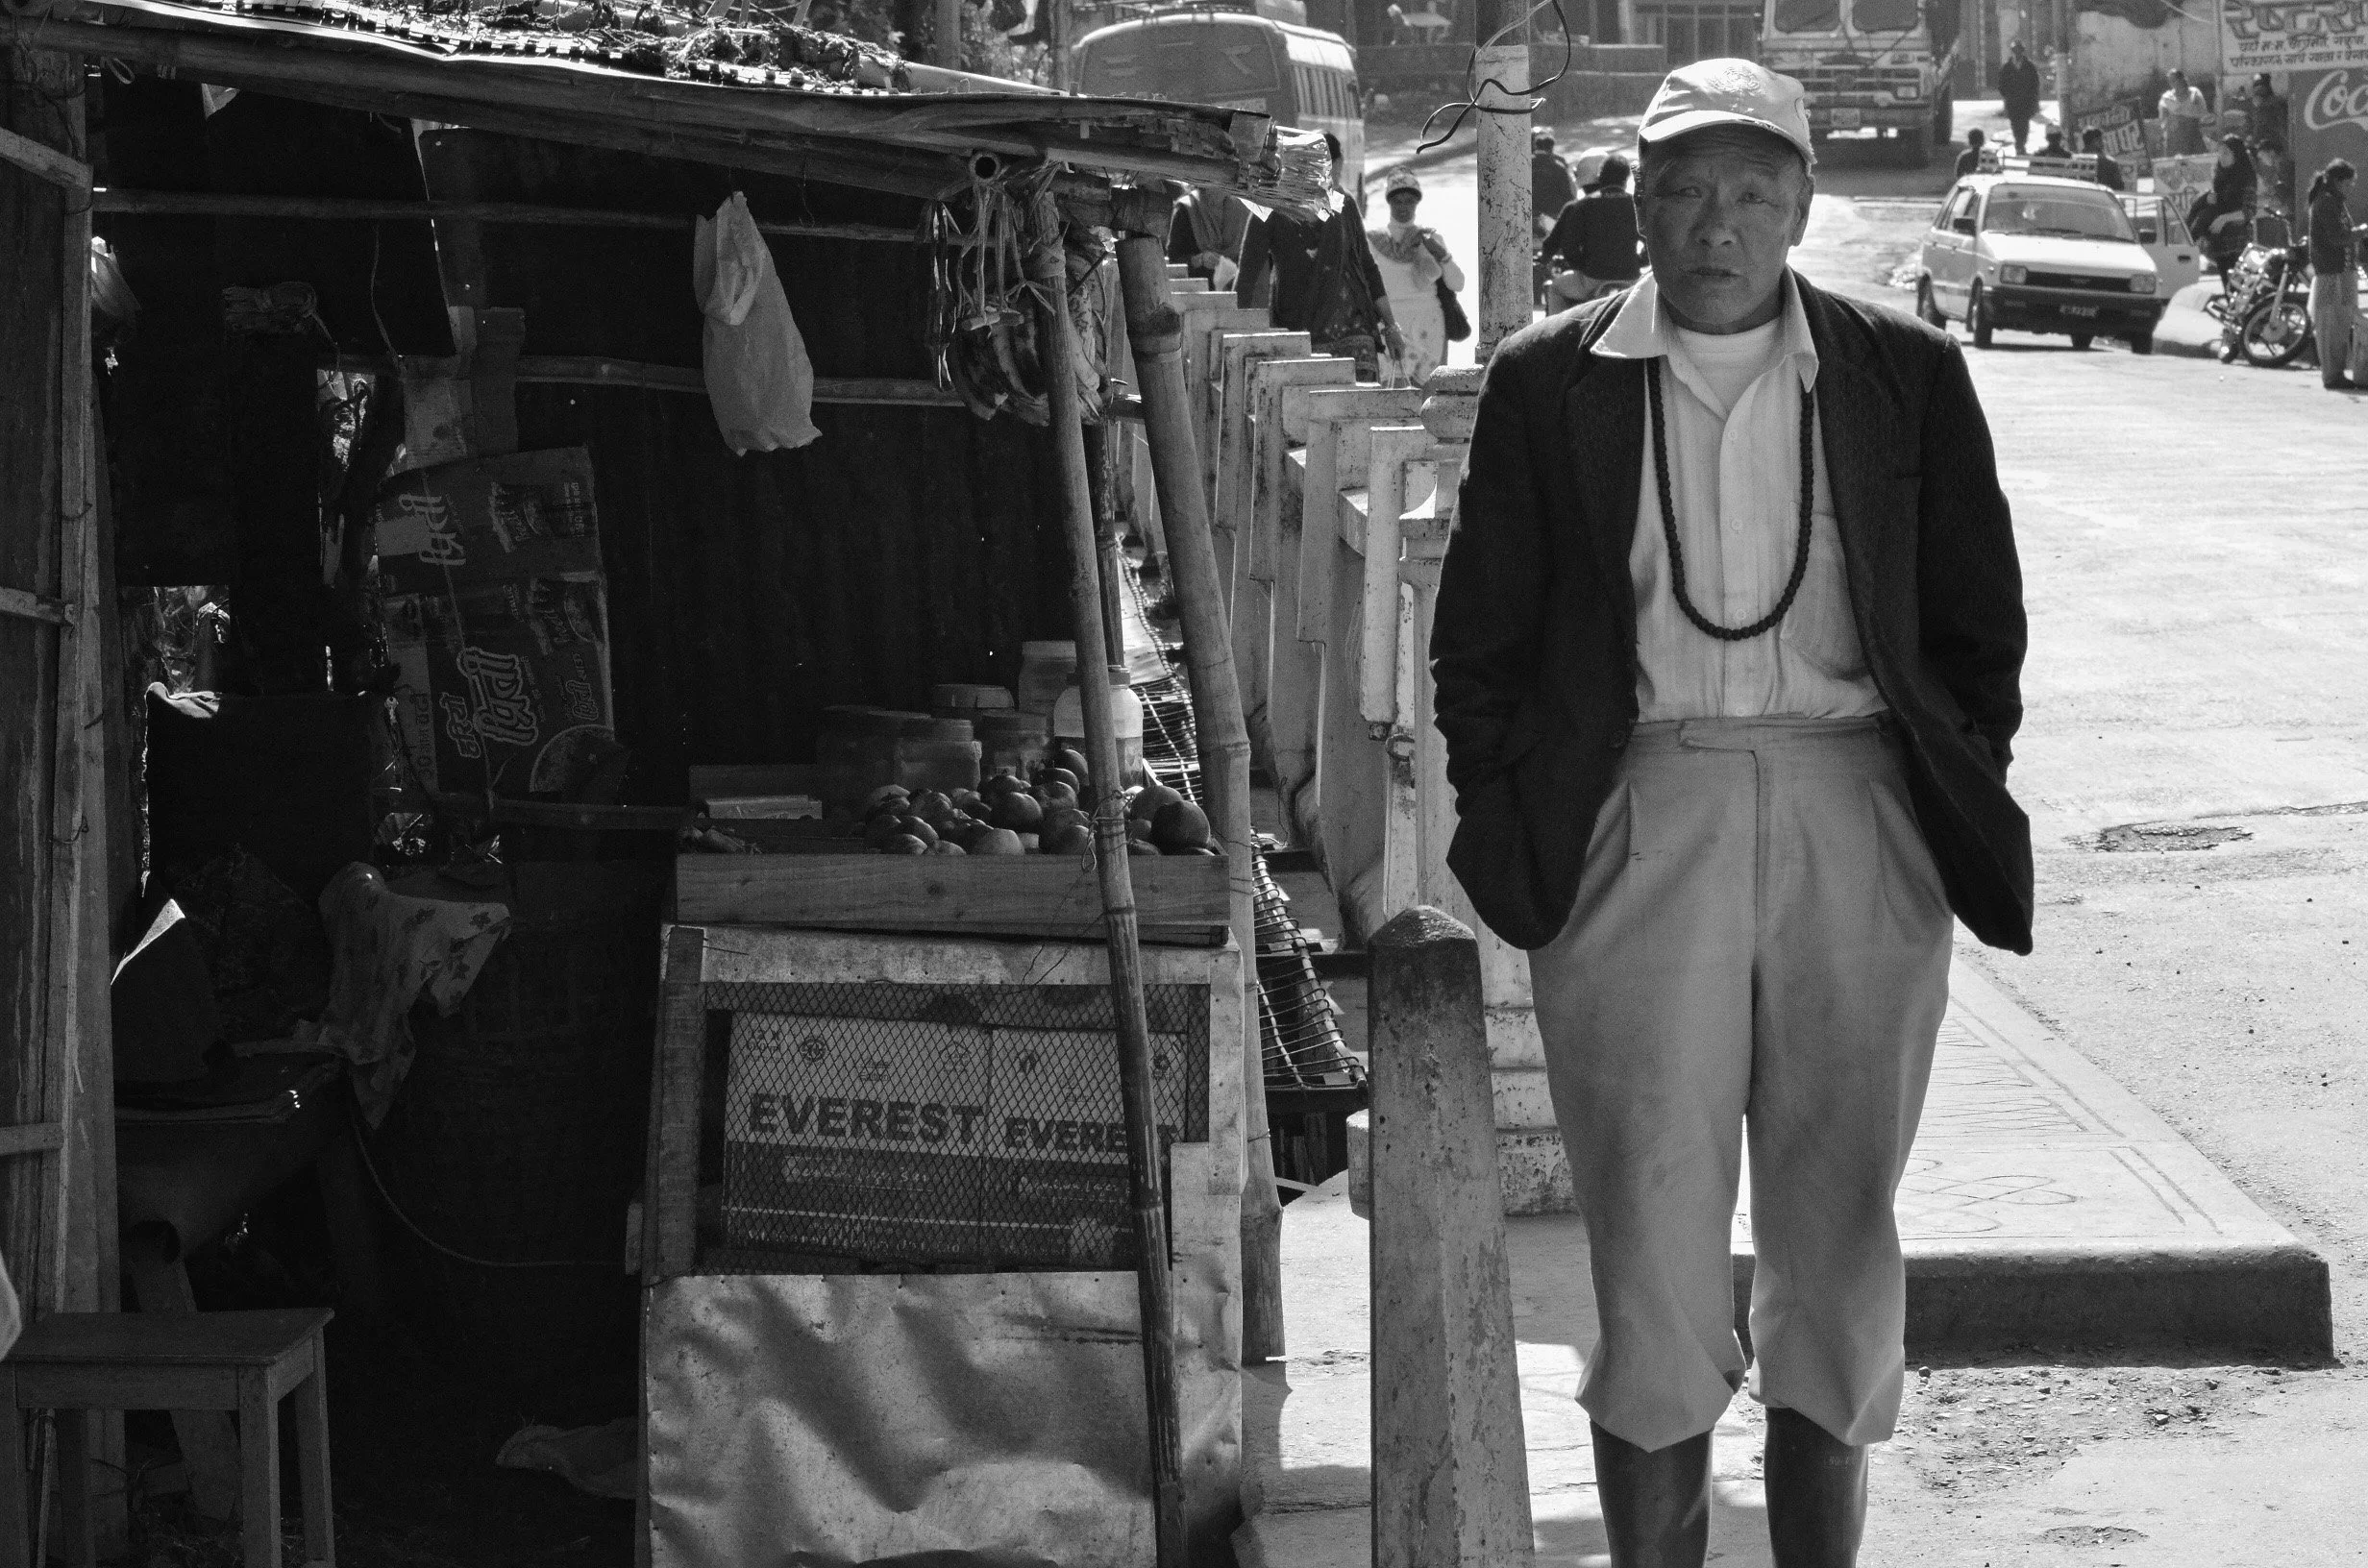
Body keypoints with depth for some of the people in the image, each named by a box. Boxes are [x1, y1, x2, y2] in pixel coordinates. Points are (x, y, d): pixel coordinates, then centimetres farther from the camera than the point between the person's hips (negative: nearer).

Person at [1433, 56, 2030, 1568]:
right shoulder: (1551, 383, 5)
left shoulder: (1905, 375, 7)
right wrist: (1512, 828, 2)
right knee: (1650, 1235, -2)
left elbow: (1981, 623, 12)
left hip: (1855, 819, 1)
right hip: (1639, 817, -1)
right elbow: (1480, 638, 8)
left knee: (1840, 1228, 8)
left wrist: (1954, 801, 5)